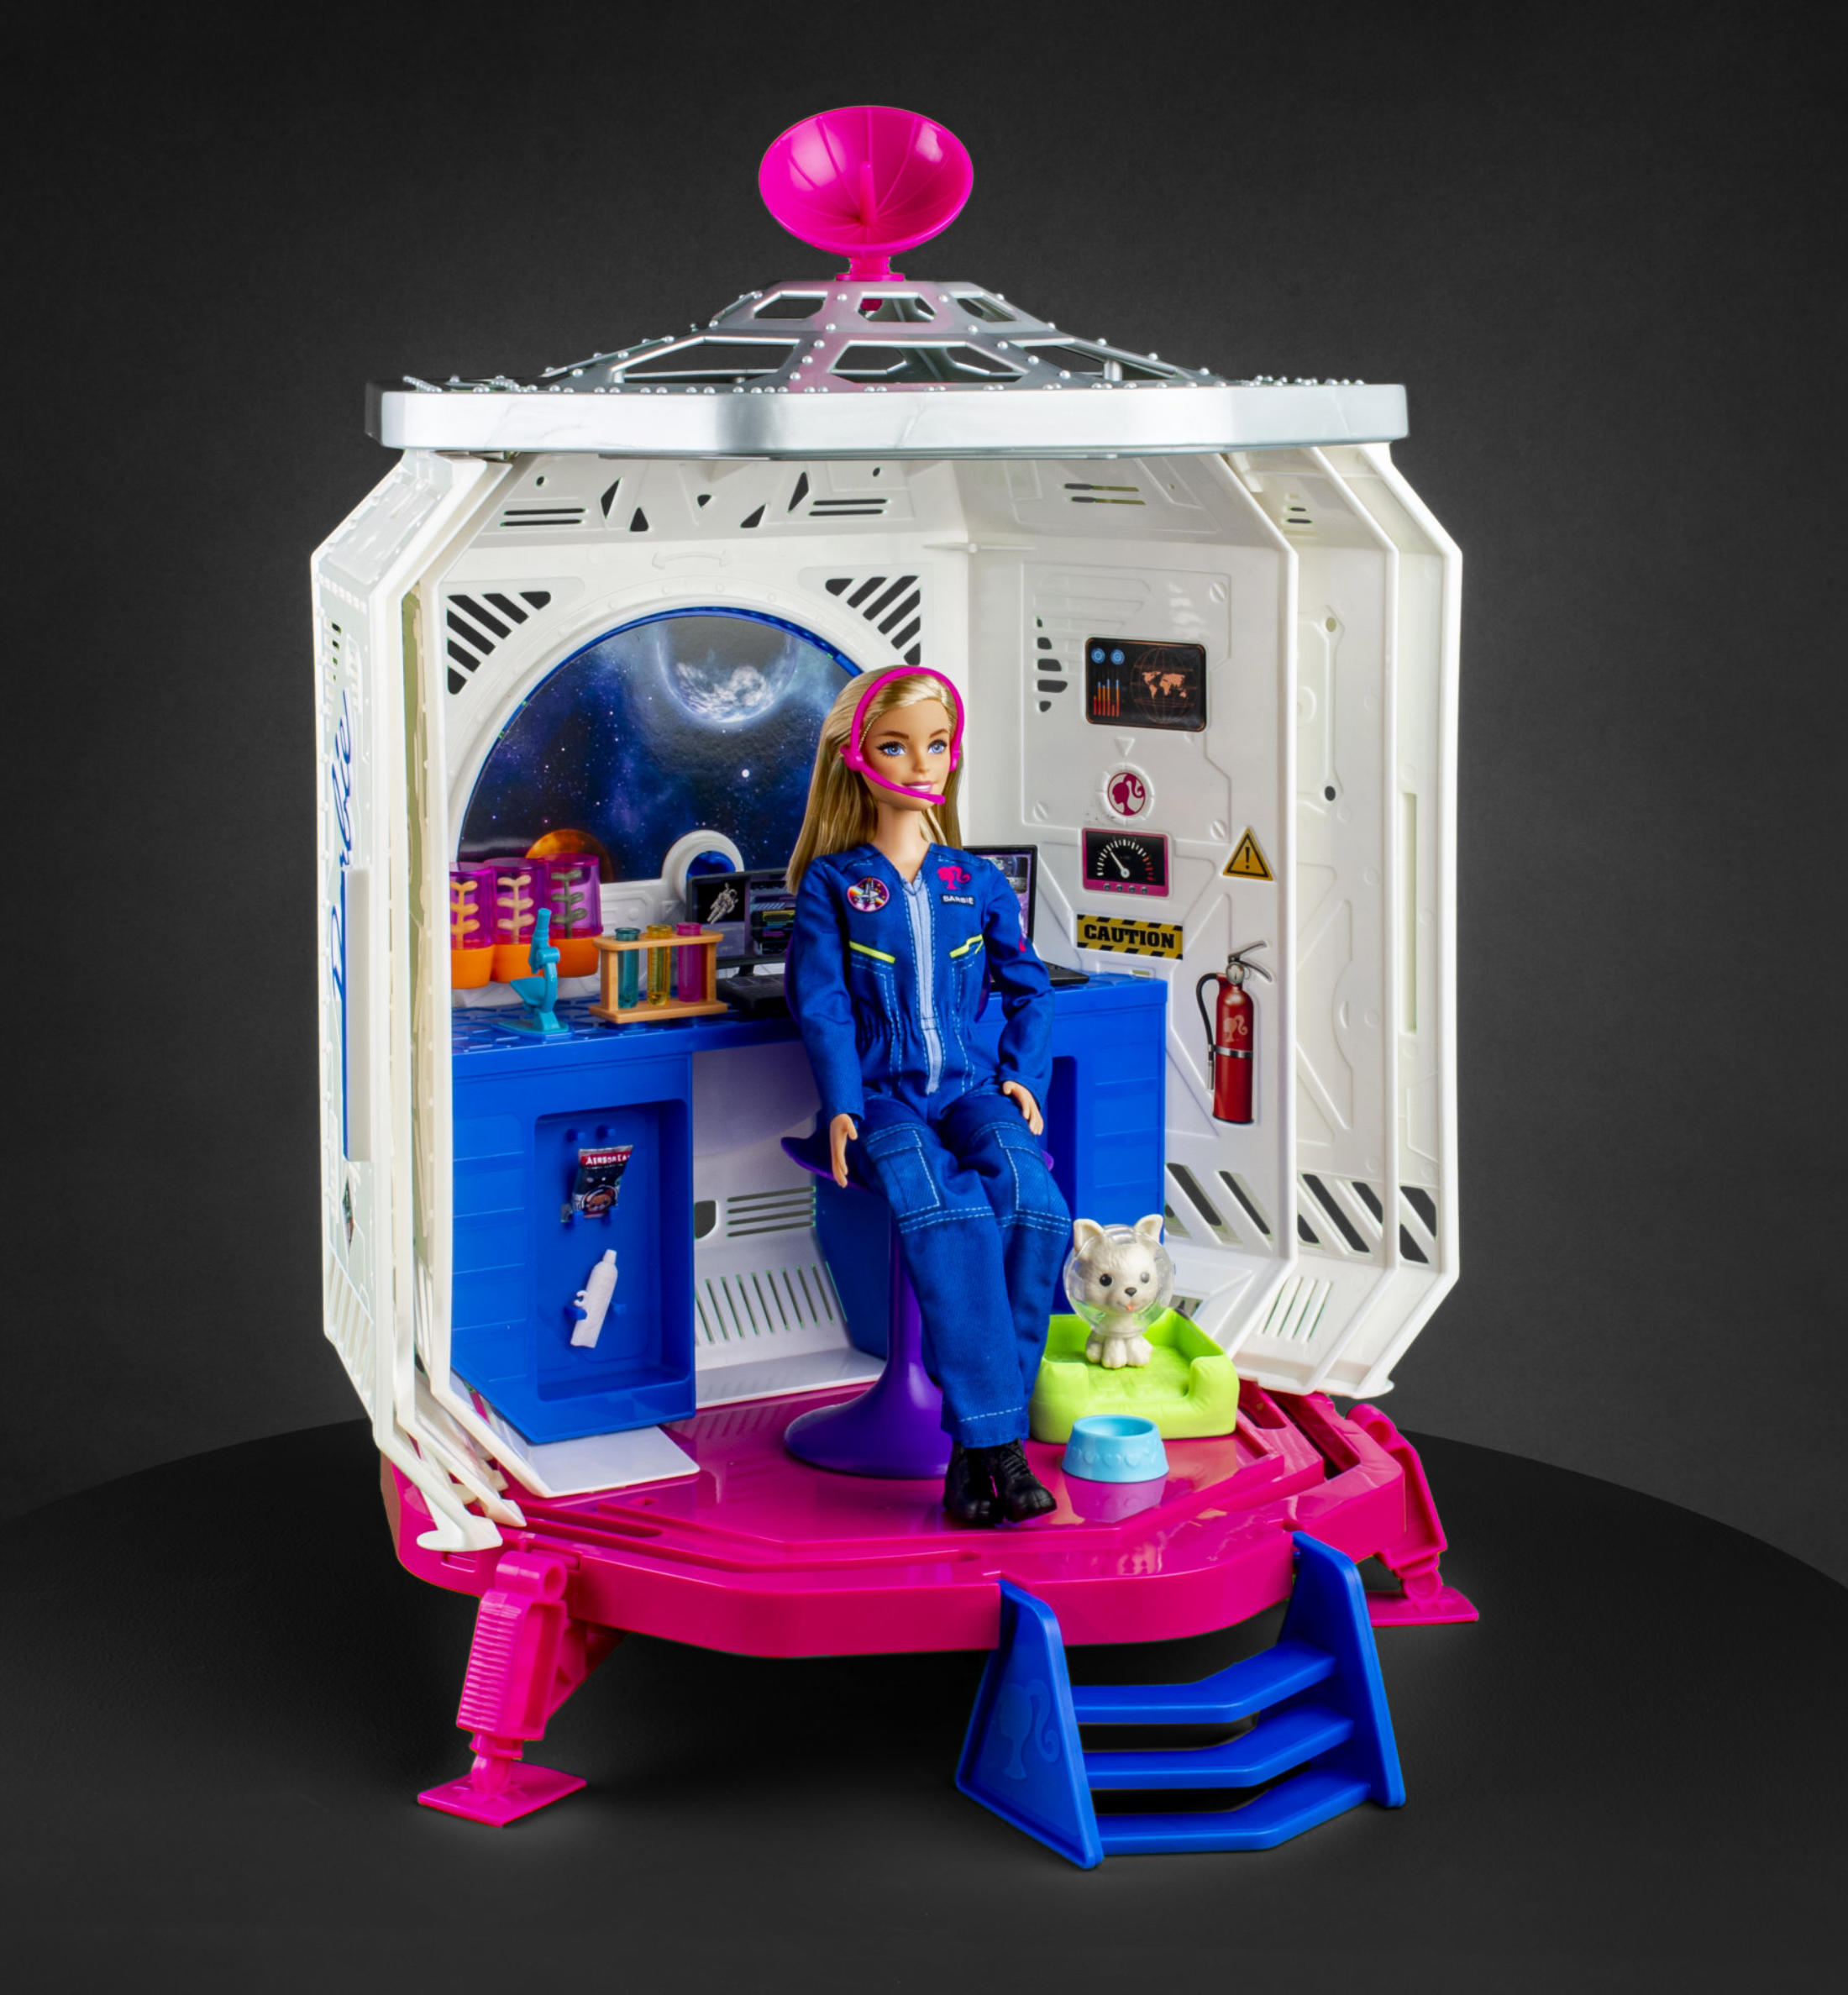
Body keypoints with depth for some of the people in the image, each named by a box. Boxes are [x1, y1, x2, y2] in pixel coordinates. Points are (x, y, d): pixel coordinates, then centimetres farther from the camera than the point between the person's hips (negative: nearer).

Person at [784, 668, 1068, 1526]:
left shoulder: (976, 881, 15)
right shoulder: (832, 882, 6)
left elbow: (1027, 988, 21)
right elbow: (821, 1002, 1)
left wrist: (1025, 1076, 5)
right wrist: (843, 1104, -12)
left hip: (972, 1087, 3)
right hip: (883, 1094, -3)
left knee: (1030, 1201, -29)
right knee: (943, 1209, -34)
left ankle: (972, 1449, -24)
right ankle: (996, 1439, -34)